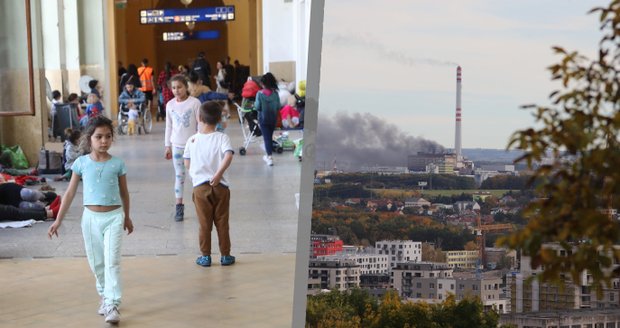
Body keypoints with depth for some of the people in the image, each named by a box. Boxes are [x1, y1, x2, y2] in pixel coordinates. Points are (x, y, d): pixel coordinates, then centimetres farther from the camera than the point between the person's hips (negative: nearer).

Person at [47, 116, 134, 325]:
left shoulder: (117, 164, -4)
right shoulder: (81, 163, -3)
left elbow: (124, 192, 9)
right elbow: (70, 193, 2)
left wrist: (127, 217, 17)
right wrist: (58, 220, 1)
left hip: (114, 216, -2)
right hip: (91, 217, 2)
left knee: (112, 261, -9)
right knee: (96, 263, 12)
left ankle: (113, 304, -9)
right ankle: (104, 296, 31)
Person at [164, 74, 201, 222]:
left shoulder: (195, 103, -10)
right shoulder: (170, 105, 1)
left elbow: (200, 124, -6)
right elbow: (169, 127, 8)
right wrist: (167, 146, 8)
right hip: (177, 145, 3)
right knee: (179, 175, 6)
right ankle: (179, 206, 10)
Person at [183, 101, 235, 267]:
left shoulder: (192, 140, 0)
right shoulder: (222, 138, -6)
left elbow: (187, 164, 6)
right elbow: (228, 155, -24)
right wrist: (219, 173, -26)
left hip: (200, 186, 1)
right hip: (220, 186, -1)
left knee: (204, 224, 9)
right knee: (222, 223, 9)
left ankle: (205, 256, 14)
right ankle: (225, 255, 16)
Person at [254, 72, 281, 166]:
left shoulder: (260, 94, -15)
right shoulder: (275, 93, -7)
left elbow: (257, 107, -13)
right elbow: (278, 107, -4)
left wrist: (255, 104, 8)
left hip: (263, 118, -3)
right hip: (273, 118, 3)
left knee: (266, 137, -1)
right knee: (270, 136, 18)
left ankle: (269, 157, -12)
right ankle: (268, 155, 31)